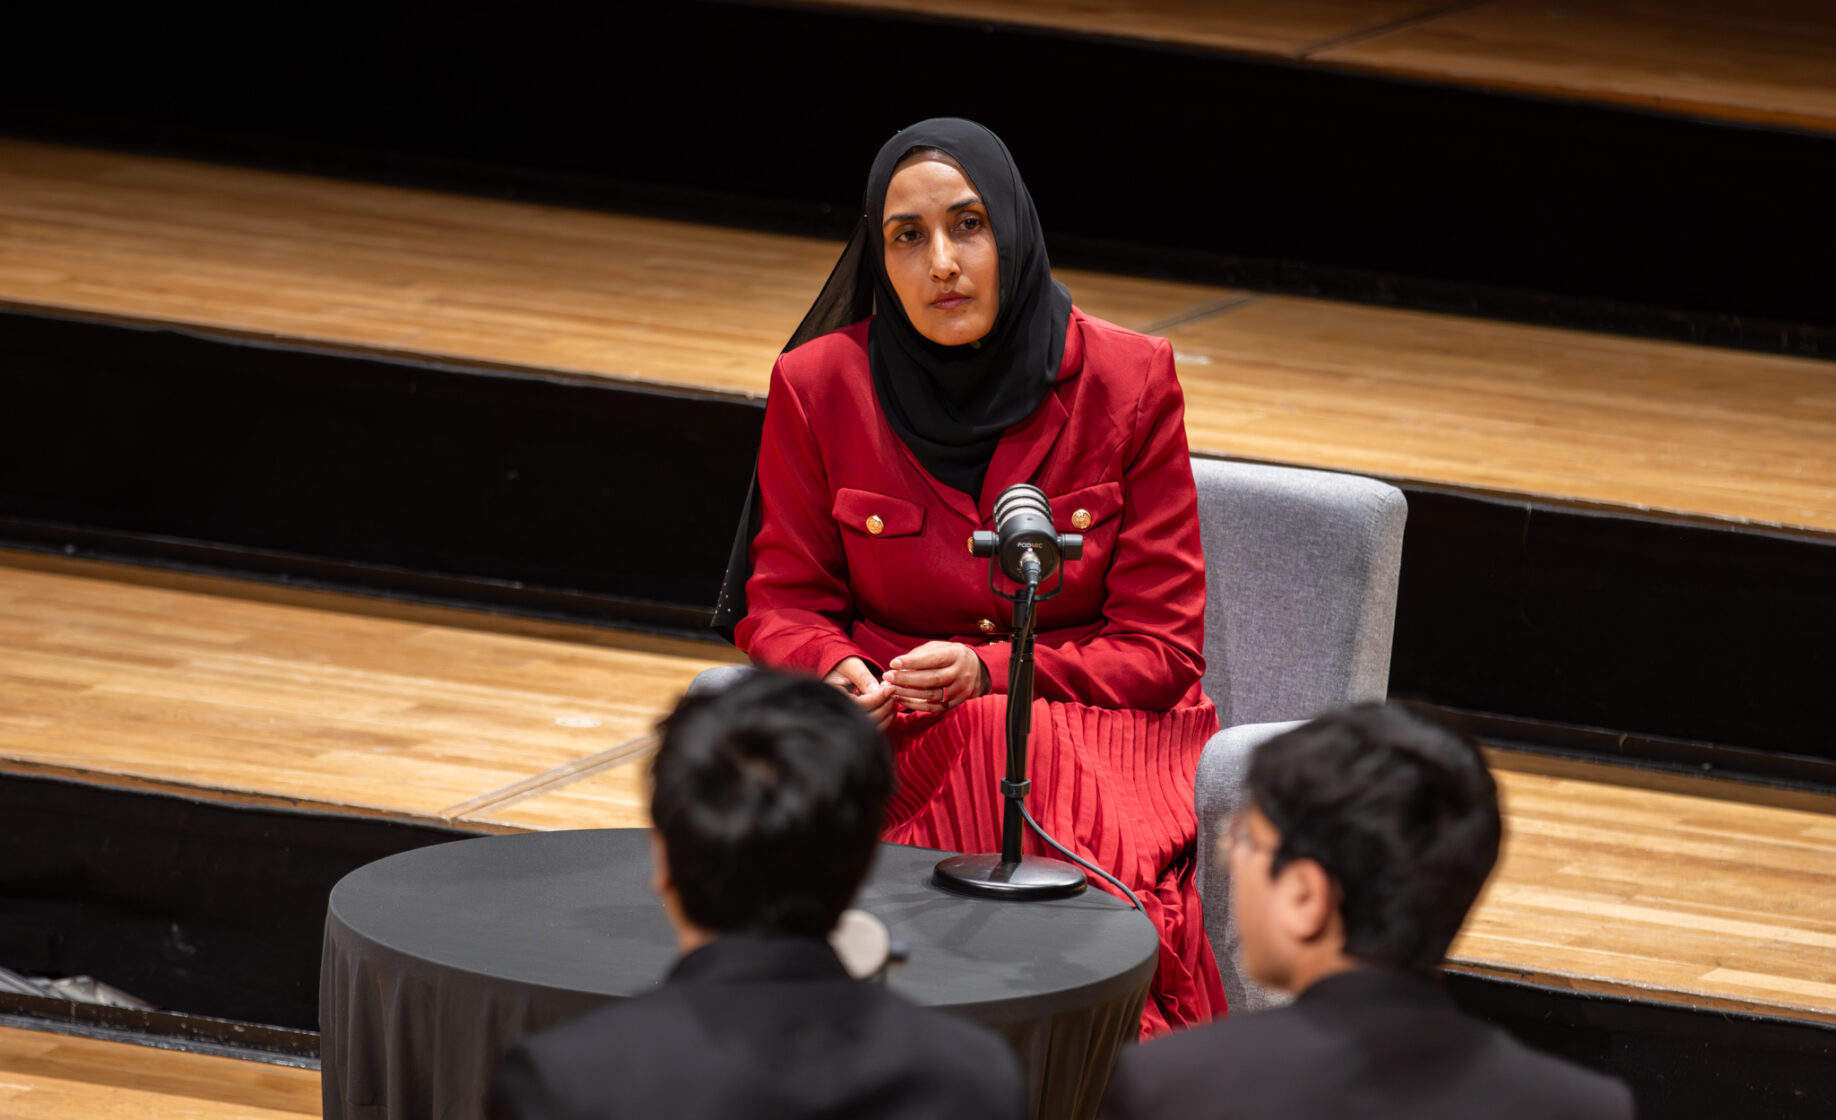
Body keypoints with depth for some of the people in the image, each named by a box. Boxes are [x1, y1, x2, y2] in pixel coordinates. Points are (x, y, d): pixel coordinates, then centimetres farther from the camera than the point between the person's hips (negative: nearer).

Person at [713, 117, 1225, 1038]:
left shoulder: (1128, 382, -1)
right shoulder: (819, 388, 2)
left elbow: (1160, 646, 1)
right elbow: (783, 605, 11)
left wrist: (986, 673, -15)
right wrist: (839, 673, -13)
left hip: (1091, 730, -1)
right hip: (897, 742, 1)